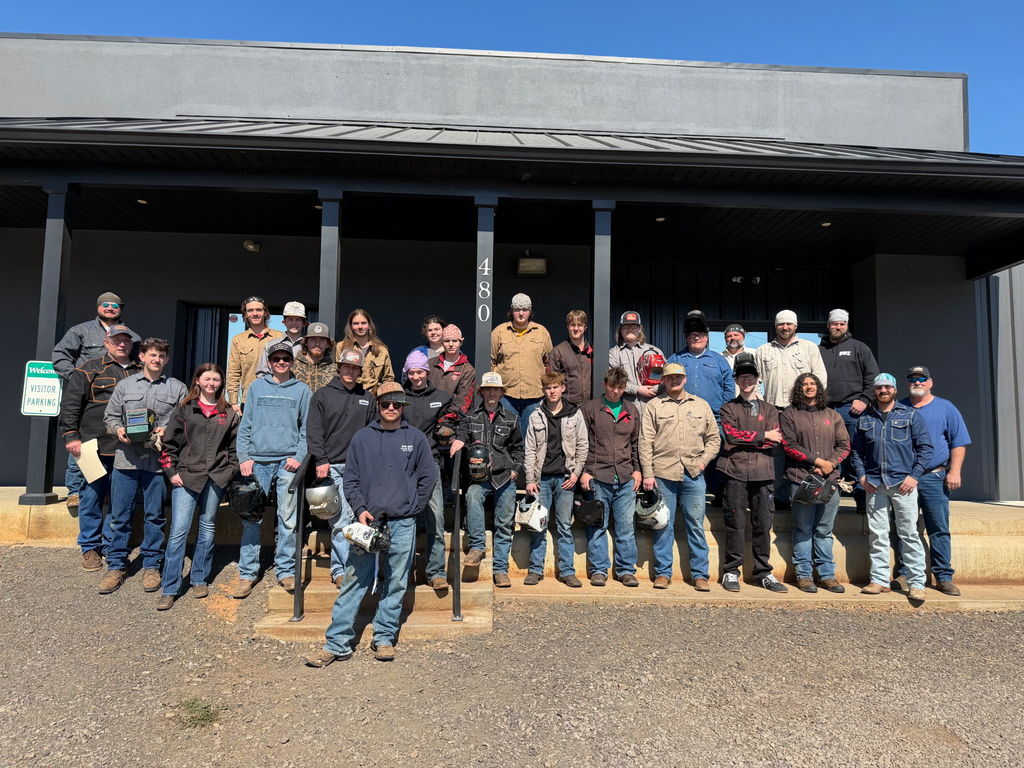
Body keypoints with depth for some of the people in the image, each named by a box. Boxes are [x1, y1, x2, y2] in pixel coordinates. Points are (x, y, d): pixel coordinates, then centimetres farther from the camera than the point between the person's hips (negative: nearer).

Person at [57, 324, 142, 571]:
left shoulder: (141, 373, 14)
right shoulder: (89, 370, 3)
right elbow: (70, 404, -1)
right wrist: (71, 437, -8)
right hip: (96, 447, -3)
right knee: (92, 498, 4)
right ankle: (90, 548, 17)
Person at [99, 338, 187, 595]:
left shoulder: (177, 388, 7)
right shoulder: (125, 385, 12)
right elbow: (110, 416, 14)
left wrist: (168, 431, -12)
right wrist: (118, 429, -5)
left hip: (158, 461, -1)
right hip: (126, 459, 1)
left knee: (154, 516, 7)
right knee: (119, 516, 5)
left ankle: (151, 566, 19)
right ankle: (116, 566, 18)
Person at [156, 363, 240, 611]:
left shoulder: (229, 413, 9)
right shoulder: (185, 409, 4)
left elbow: (234, 446, 13)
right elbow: (170, 443, 4)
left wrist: (231, 471, 2)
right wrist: (172, 472, -2)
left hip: (215, 478, 2)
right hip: (186, 477, -2)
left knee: (208, 529, 11)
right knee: (179, 530, -7)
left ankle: (200, 580, 25)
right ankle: (169, 589, -1)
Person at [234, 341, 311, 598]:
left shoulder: (302, 390, 9)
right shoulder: (256, 387, 12)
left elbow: (307, 429, 8)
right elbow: (245, 426, 9)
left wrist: (299, 456, -5)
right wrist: (244, 457, -1)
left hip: (288, 462, -1)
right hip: (257, 461, 1)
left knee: (288, 519, 2)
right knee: (252, 519, 1)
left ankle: (286, 570, 12)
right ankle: (247, 573, 9)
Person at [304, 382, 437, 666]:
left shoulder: (416, 438, 5)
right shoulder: (362, 437, 7)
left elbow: (428, 477, 9)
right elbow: (351, 479, 7)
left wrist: (412, 507, 3)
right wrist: (360, 510, -4)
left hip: (402, 523, 0)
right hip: (368, 520, 0)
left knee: (396, 584, 7)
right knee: (354, 583, 0)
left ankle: (384, 638, 19)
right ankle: (337, 643, 7)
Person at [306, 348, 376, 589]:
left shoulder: (368, 399, 16)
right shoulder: (322, 395, 8)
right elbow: (314, 431, 3)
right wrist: (321, 460, -7)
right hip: (333, 465, -3)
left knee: (359, 518, 1)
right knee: (341, 520, -8)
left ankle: (340, 568, 14)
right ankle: (340, 569, 0)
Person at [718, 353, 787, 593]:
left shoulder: (769, 409, 17)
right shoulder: (729, 408, 11)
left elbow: (774, 441, 1)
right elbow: (731, 435, -7)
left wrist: (743, 440, -7)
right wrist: (762, 435, -5)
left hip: (762, 473, 2)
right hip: (736, 471, -2)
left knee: (763, 524, 4)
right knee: (735, 523, -1)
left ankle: (763, 572, 14)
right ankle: (731, 572, 7)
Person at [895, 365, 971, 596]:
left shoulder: (945, 408, 10)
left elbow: (959, 442, 6)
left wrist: (954, 472, -3)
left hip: (934, 478, -1)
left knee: (940, 529, -1)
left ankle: (944, 577, 6)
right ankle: (904, 574, 10)